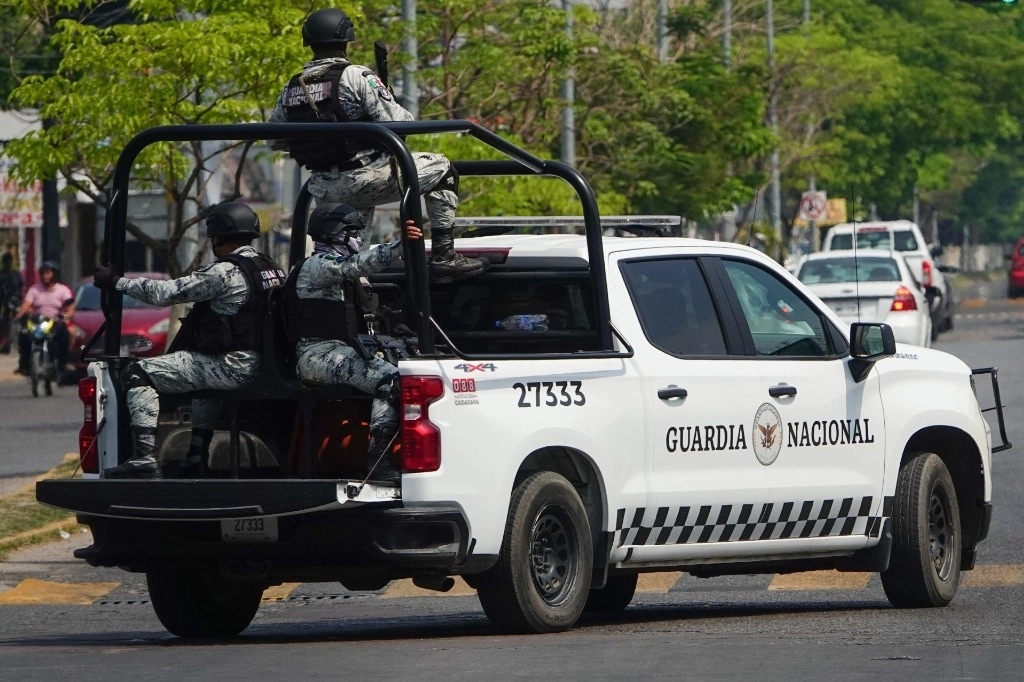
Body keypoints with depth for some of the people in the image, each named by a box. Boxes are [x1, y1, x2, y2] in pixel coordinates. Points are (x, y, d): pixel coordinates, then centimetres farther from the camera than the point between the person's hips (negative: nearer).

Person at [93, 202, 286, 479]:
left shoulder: (224, 273, -14)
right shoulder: (274, 269, 10)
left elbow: (166, 292, -13)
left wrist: (117, 282, -2)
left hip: (233, 368, -9)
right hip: (263, 367, 9)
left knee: (138, 374, -9)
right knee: (206, 366, 43)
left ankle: (146, 456, -21)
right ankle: (197, 455, 37)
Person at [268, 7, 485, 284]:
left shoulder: (291, 89, 6)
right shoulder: (356, 77, -13)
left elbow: (274, 140, 15)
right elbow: (396, 123, -17)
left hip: (325, 190, 6)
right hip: (366, 178, -6)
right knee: (441, 170, 10)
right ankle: (444, 256, 5)